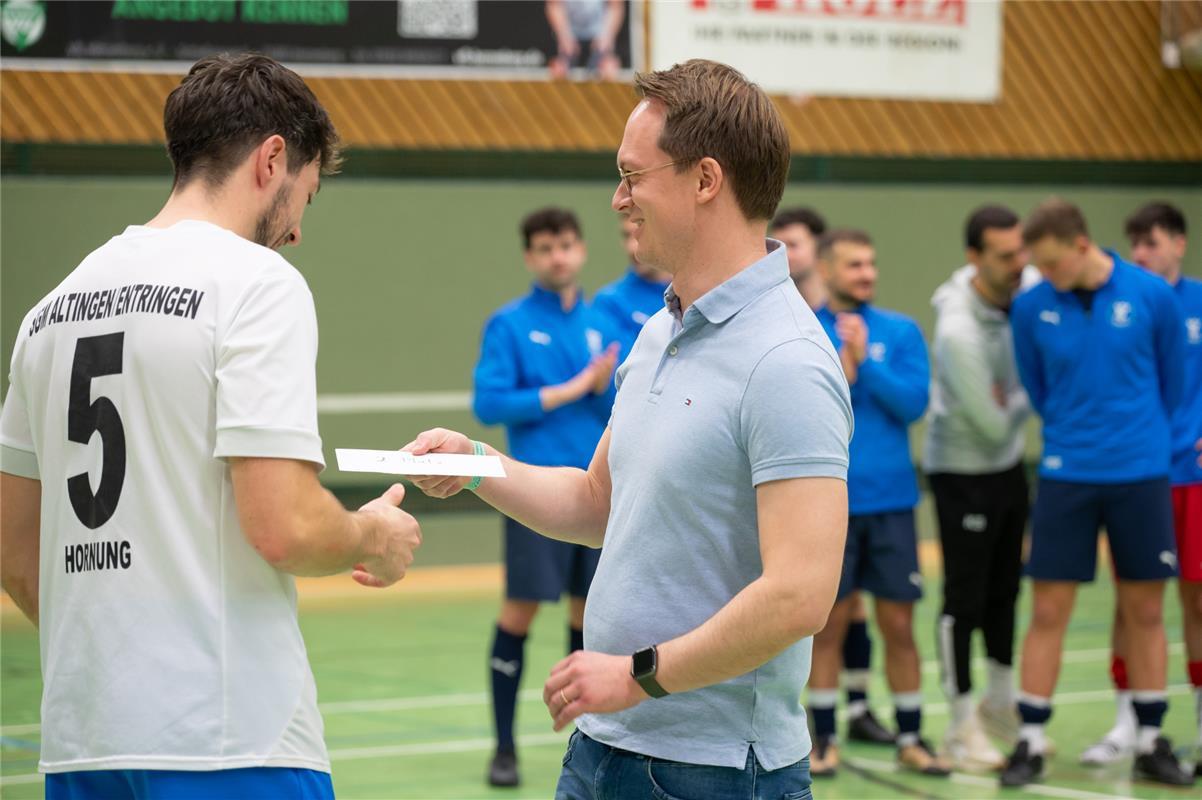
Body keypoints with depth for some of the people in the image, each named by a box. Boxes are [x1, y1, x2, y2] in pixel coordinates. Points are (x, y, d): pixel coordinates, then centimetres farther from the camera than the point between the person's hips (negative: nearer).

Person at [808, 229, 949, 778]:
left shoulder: (901, 332, 5)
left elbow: (913, 402, -6)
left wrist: (863, 360, -13)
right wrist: (843, 368, -15)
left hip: (890, 500, 2)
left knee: (898, 623, 4)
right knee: (829, 623, 3)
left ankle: (911, 738, 14)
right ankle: (825, 740, 13)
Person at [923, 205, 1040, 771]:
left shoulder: (1027, 285, -8)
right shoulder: (958, 332, -29)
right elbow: (994, 424, -23)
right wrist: (1029, 397, -6)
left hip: (1008, 464, 7)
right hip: (963, 469, -7)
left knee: (1005, 591, 17)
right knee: (964, 601, -1)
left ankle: (1001, 704, 32)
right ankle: (962, 727, 8)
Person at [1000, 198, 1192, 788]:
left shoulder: (1151, 296, -7)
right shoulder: (1031, 308, -5)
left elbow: (1172, 379, 6)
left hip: (1142, 475, 0)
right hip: (1066, 475, 0)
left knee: (1145, 612, 6)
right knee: (1047, 611, -2)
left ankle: (1150, 743, 15)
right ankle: (1031, 743, 6)